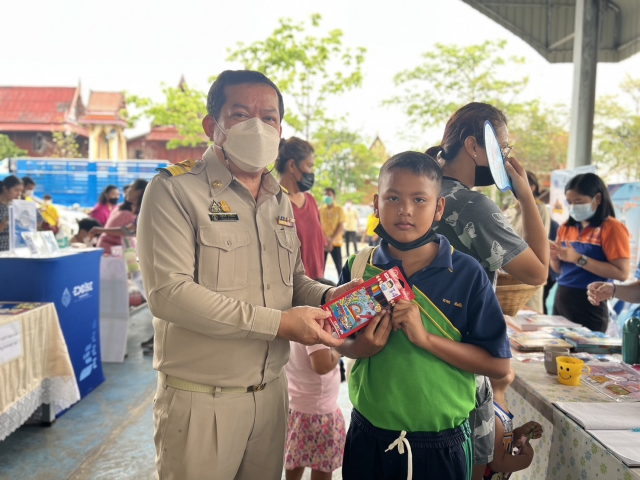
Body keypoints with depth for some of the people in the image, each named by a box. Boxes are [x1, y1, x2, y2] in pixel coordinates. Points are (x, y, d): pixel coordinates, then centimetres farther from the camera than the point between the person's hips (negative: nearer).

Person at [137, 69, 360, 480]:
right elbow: (168, 292, -22)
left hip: (271, 393, 6)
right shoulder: (175, 190, -12)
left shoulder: (281, 202, 10)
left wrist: (325, 296, -6)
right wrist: (277, 322, -22)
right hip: (200, 400, -6)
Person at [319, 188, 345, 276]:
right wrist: (324, 239, -14)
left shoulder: (339, 209, -1)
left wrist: (332, 240, -14)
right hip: (322, 243, 2)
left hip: (335, 243, -2)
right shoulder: (320, 209, 4)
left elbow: (341, 227, -4)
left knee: (339, 266, 1)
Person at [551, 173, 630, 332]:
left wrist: (578, 259, -22)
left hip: (589, 306, -6)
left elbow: (621, 273, -17)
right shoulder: (566, 227, 9)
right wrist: (554, 258, -4)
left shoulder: (612, 228, -8)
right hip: (561, 300, 6)